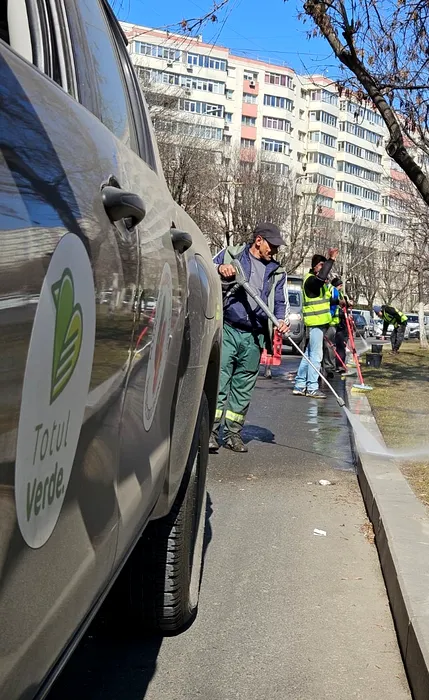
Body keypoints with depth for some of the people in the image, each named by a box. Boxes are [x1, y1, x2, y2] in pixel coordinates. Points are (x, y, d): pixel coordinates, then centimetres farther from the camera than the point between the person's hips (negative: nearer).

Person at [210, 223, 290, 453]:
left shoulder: (276, 272, 16)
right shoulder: (231, 254, 7)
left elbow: (281, 301, 16)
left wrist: (282, 320, -5)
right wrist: (220, 269, -13)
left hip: (254, 337, 4)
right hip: (227, 330, -4)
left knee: (243, 387, 7)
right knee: (218, 380, -11)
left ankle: (233, 433, 16)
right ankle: (210, 431, -7)